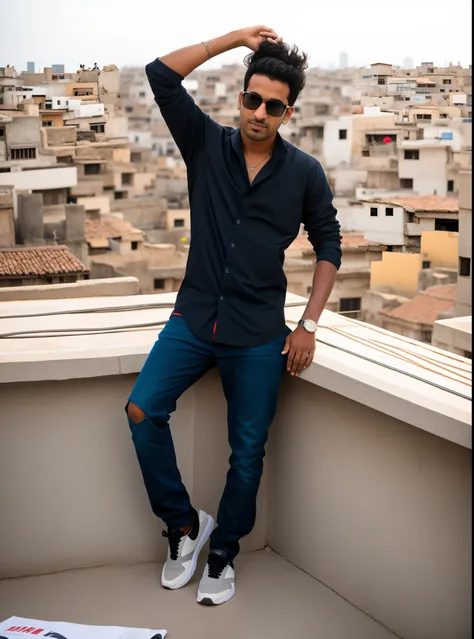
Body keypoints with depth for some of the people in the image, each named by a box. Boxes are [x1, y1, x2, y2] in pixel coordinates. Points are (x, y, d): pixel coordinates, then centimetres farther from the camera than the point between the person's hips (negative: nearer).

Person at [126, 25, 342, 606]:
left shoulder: (305, 174, -2)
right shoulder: (207, 145, 0)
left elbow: (328, 246, 6)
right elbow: (160, 74, -7)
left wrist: (309, 325, -1)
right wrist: (234, 39, -8)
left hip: (259, 335, -1)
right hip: (194, 318, 1)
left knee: (248, 451, 4)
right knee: (142, 410, -17)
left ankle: (223, 552, 28)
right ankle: (183, 524, 5)